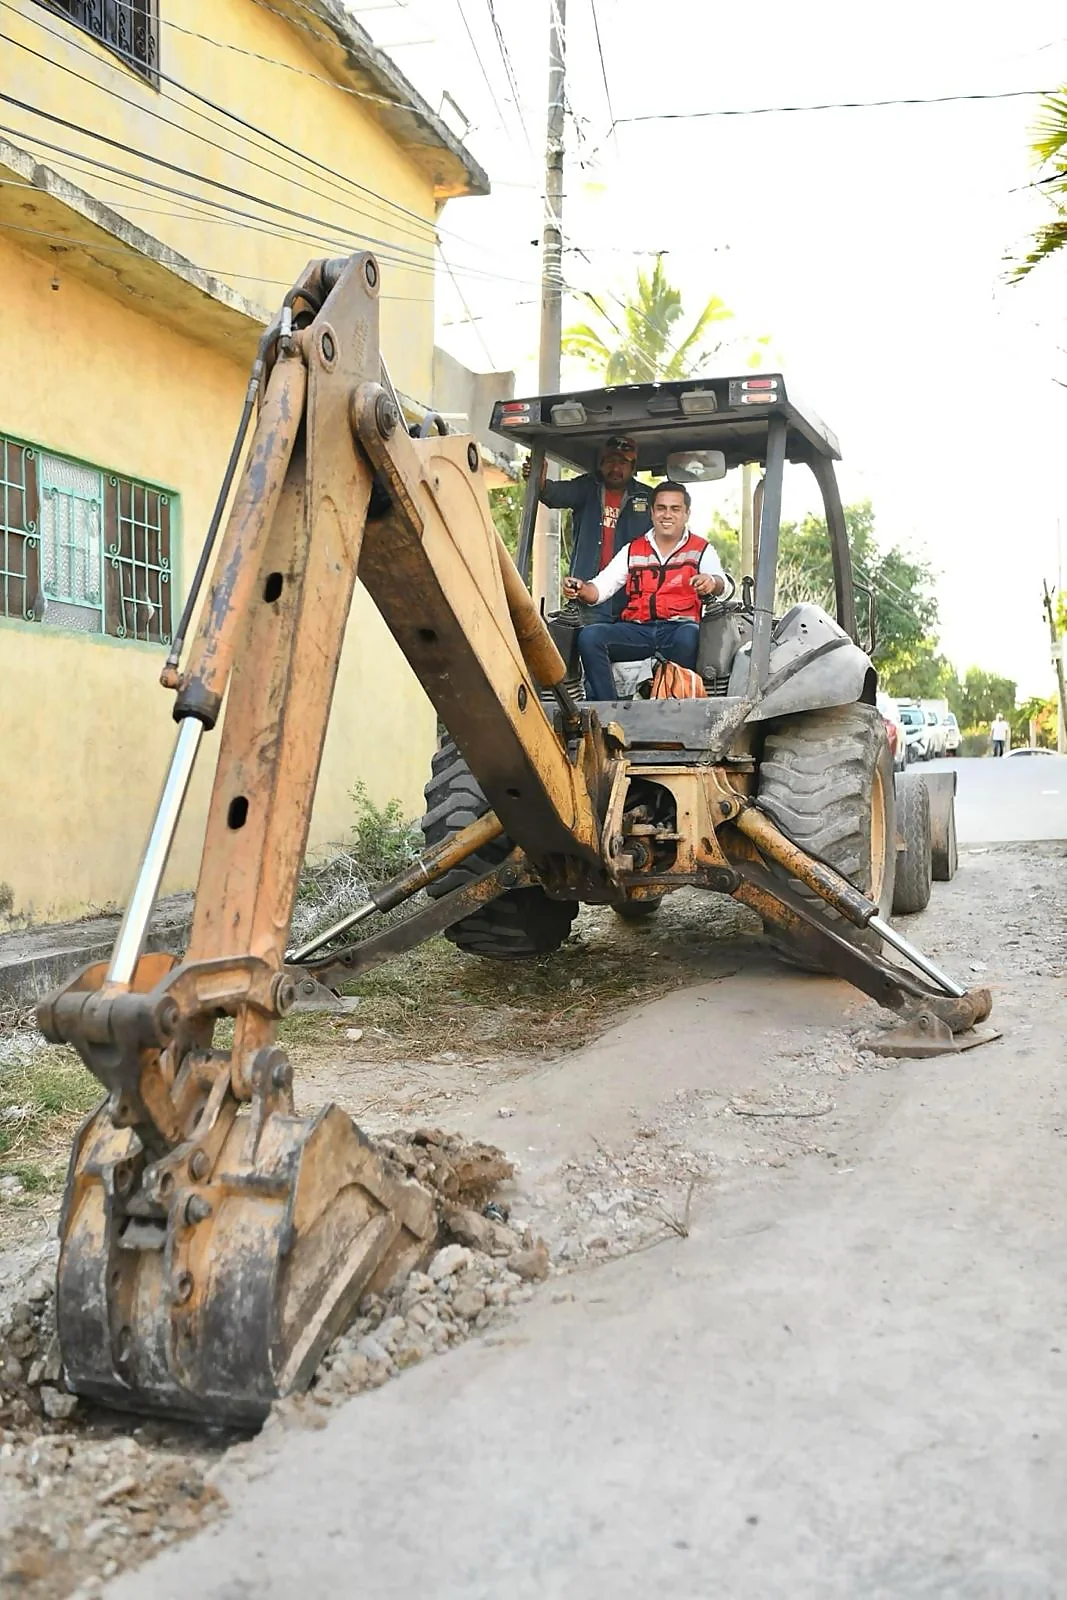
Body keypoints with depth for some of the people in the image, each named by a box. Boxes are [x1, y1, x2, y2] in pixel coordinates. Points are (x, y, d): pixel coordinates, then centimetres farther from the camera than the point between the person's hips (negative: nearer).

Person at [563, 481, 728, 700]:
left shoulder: (701, 550, 13)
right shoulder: (632, 550, 21)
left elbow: (720, 584, -6)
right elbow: (600, 587, 12)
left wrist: (712, 583, -33)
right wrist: (580, 589, -13)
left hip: (677, 629, -2)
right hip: (637, 630, 3)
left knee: (690, 636, -39)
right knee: (589, 636, -24)